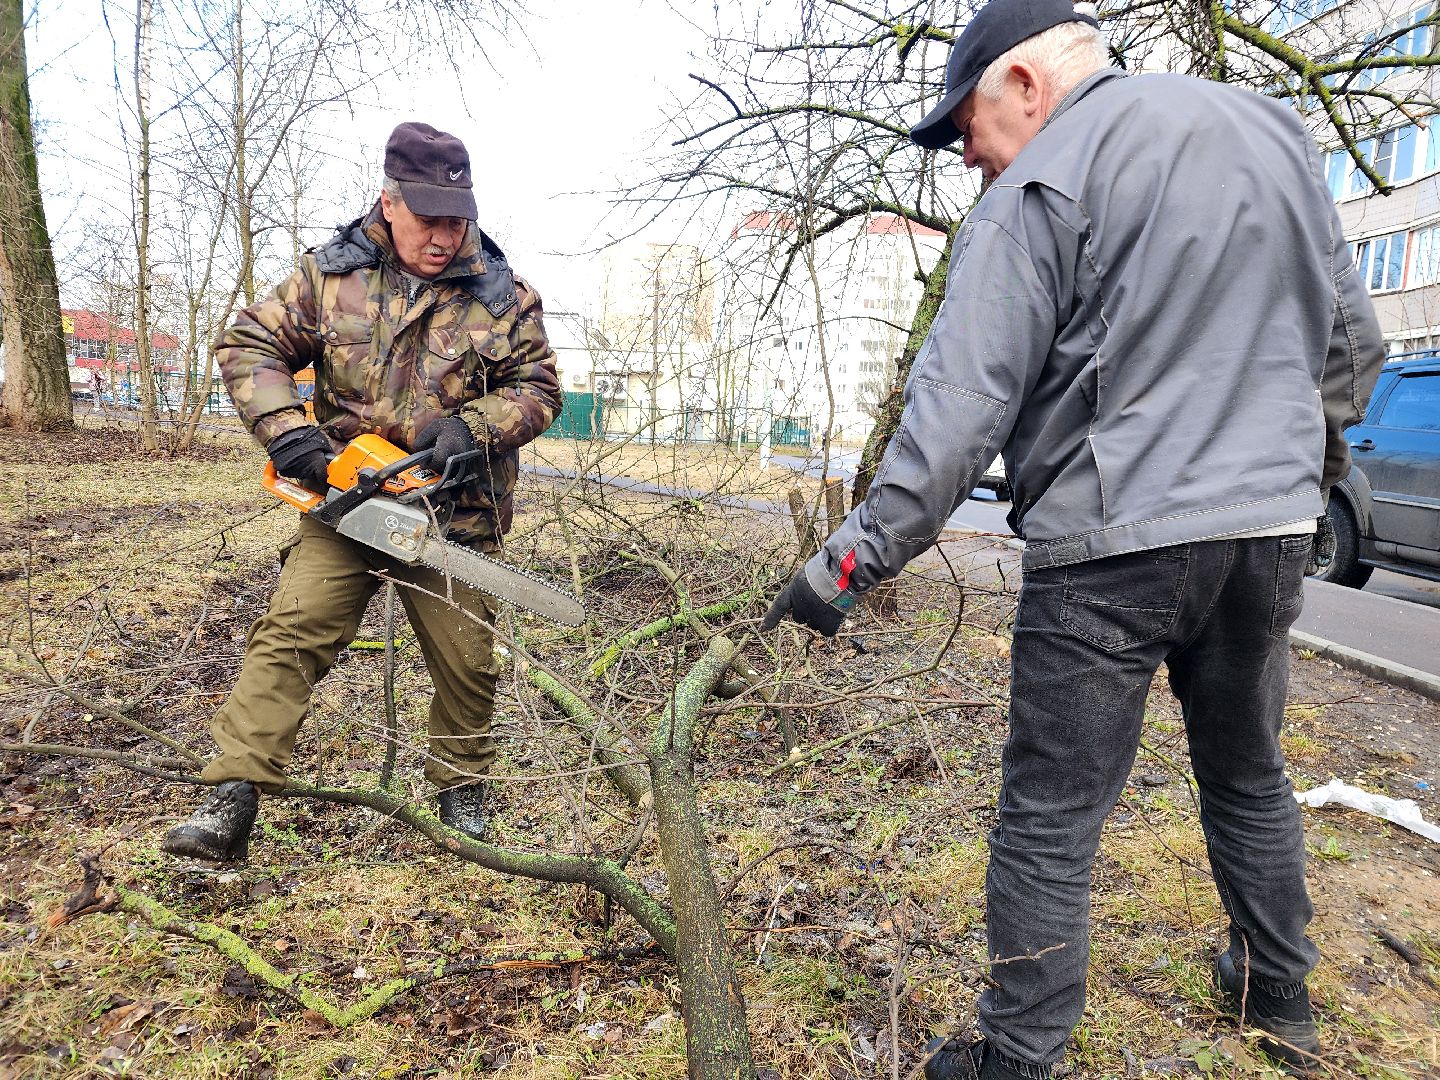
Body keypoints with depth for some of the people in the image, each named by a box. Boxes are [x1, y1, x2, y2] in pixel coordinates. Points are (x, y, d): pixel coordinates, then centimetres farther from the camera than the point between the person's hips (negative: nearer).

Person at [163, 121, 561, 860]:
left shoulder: (503, 296, -3)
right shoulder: (330, 274, 0)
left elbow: (539, 389, -1)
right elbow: (248, 345, 2)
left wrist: (473, 426, -18)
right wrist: (285, 430, -15)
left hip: (454, 519, 0)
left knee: (467, 661, 7)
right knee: (289, 635, -9)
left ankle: (461, 786, 30)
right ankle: (232, 802, -2)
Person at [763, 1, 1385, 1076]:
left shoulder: (1037, 191, -8)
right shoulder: (1276, 129, 13)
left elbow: (959, 411, -17)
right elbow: (1352, 339, 19)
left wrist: (851, 561, -13)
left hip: (1110, 548, -7)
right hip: (1273, 528, 8)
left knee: (1049, 819, 3)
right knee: (1249, 775, 25)